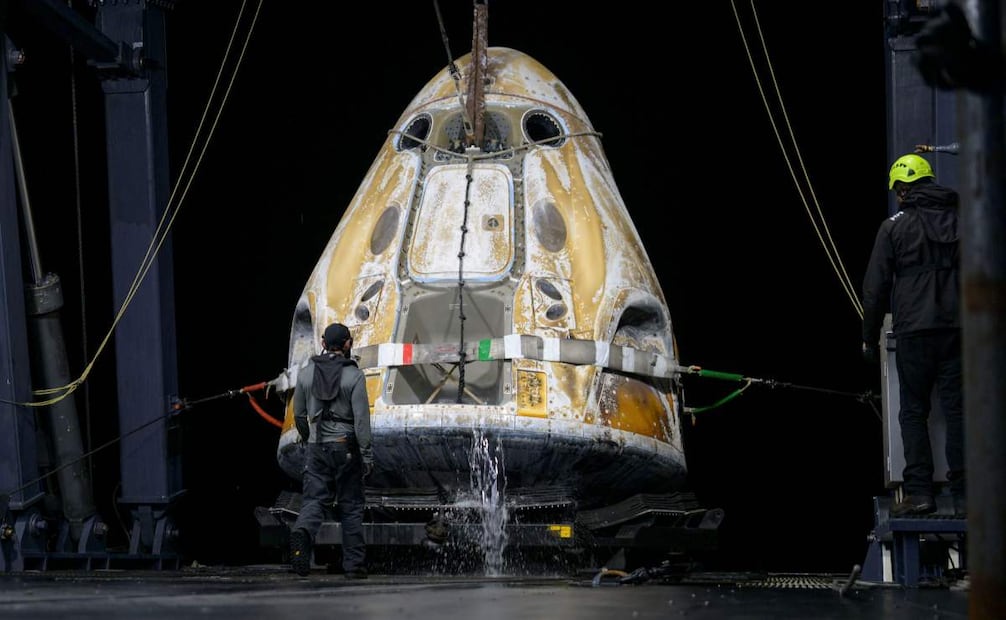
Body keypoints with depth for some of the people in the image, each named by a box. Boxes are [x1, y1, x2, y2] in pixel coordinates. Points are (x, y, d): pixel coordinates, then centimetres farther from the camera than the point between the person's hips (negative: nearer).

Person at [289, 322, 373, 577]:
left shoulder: (306, 373, 4)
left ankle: (302, 533, -33)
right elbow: (361, 418, -12)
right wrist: (366, 454, -9)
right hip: (346, 446, -2)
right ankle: (354, 564, 10)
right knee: (351, 505, 7)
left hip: (317, 447, 2)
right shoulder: (354, 376, -8)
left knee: (314, 499, 0)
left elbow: (299, 414, 13)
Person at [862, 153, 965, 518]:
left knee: (914, 411, 4)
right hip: (959, 329, 3)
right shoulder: (962, 220, 9)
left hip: (914, 332, -3)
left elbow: (875, 287, 1)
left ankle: (918, 491, -5)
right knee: (958, 411, 4)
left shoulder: (895, 227, 0)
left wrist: (870, 337, 9)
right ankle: (963, 496, 2)